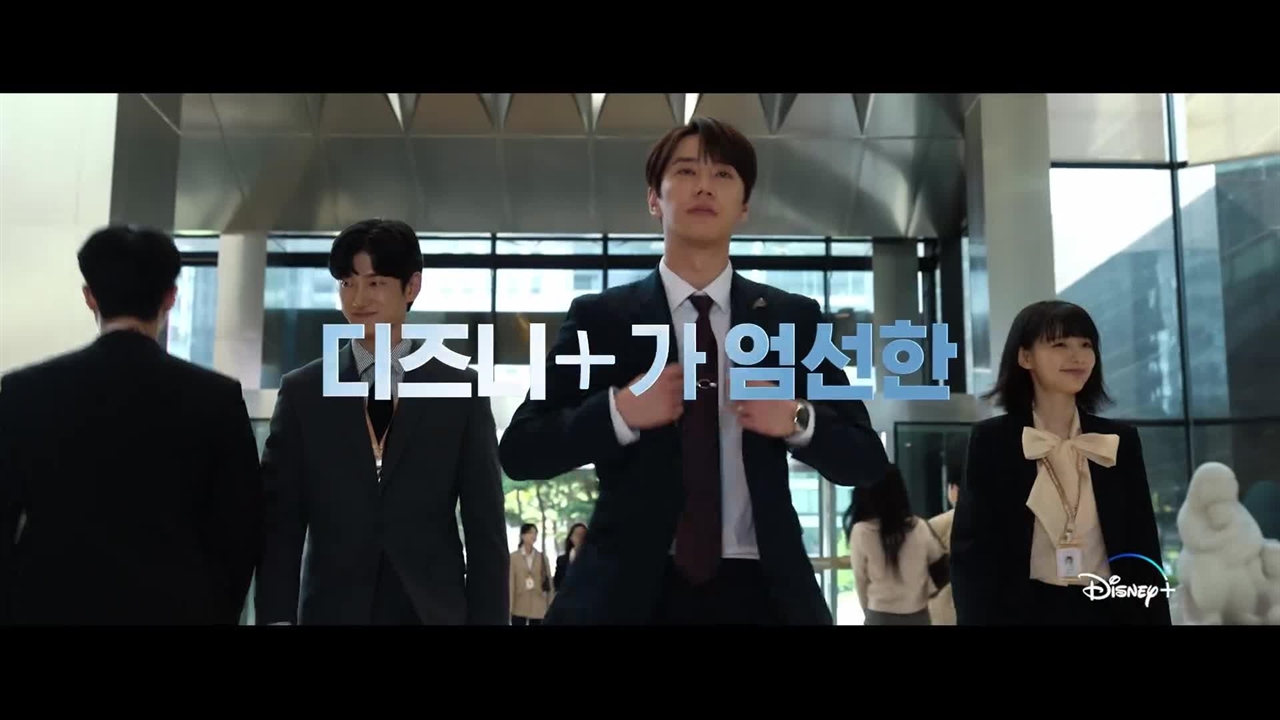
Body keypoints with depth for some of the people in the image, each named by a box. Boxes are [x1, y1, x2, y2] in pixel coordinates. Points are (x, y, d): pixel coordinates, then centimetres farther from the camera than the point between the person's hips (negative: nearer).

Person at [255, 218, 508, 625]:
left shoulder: (461, 390, 3)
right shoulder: (302, 392, 5)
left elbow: (485, 527, 3)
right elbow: (280, 519, 4)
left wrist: (488, 618, -2)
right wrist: (276, 617, -4)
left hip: (434, 611, 0)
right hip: (333, 610, 1)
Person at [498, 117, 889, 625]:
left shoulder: (794, 319, 5)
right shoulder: (598, 318, 1)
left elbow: (866, 461, 6)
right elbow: (519, 452, -2)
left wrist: (800, 420, -14)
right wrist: (617, 412, -17)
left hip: (760, 590, 2)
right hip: (630, 589, -1)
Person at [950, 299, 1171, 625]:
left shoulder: (1121, 441, 7)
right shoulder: (992, 440, -2)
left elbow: (1143, 549, 8)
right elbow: (970, 549, -4)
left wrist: (1154, 619, 2)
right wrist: (980, 618, -13)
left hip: (1108, 609, 3)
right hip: (1026, 610, -2)